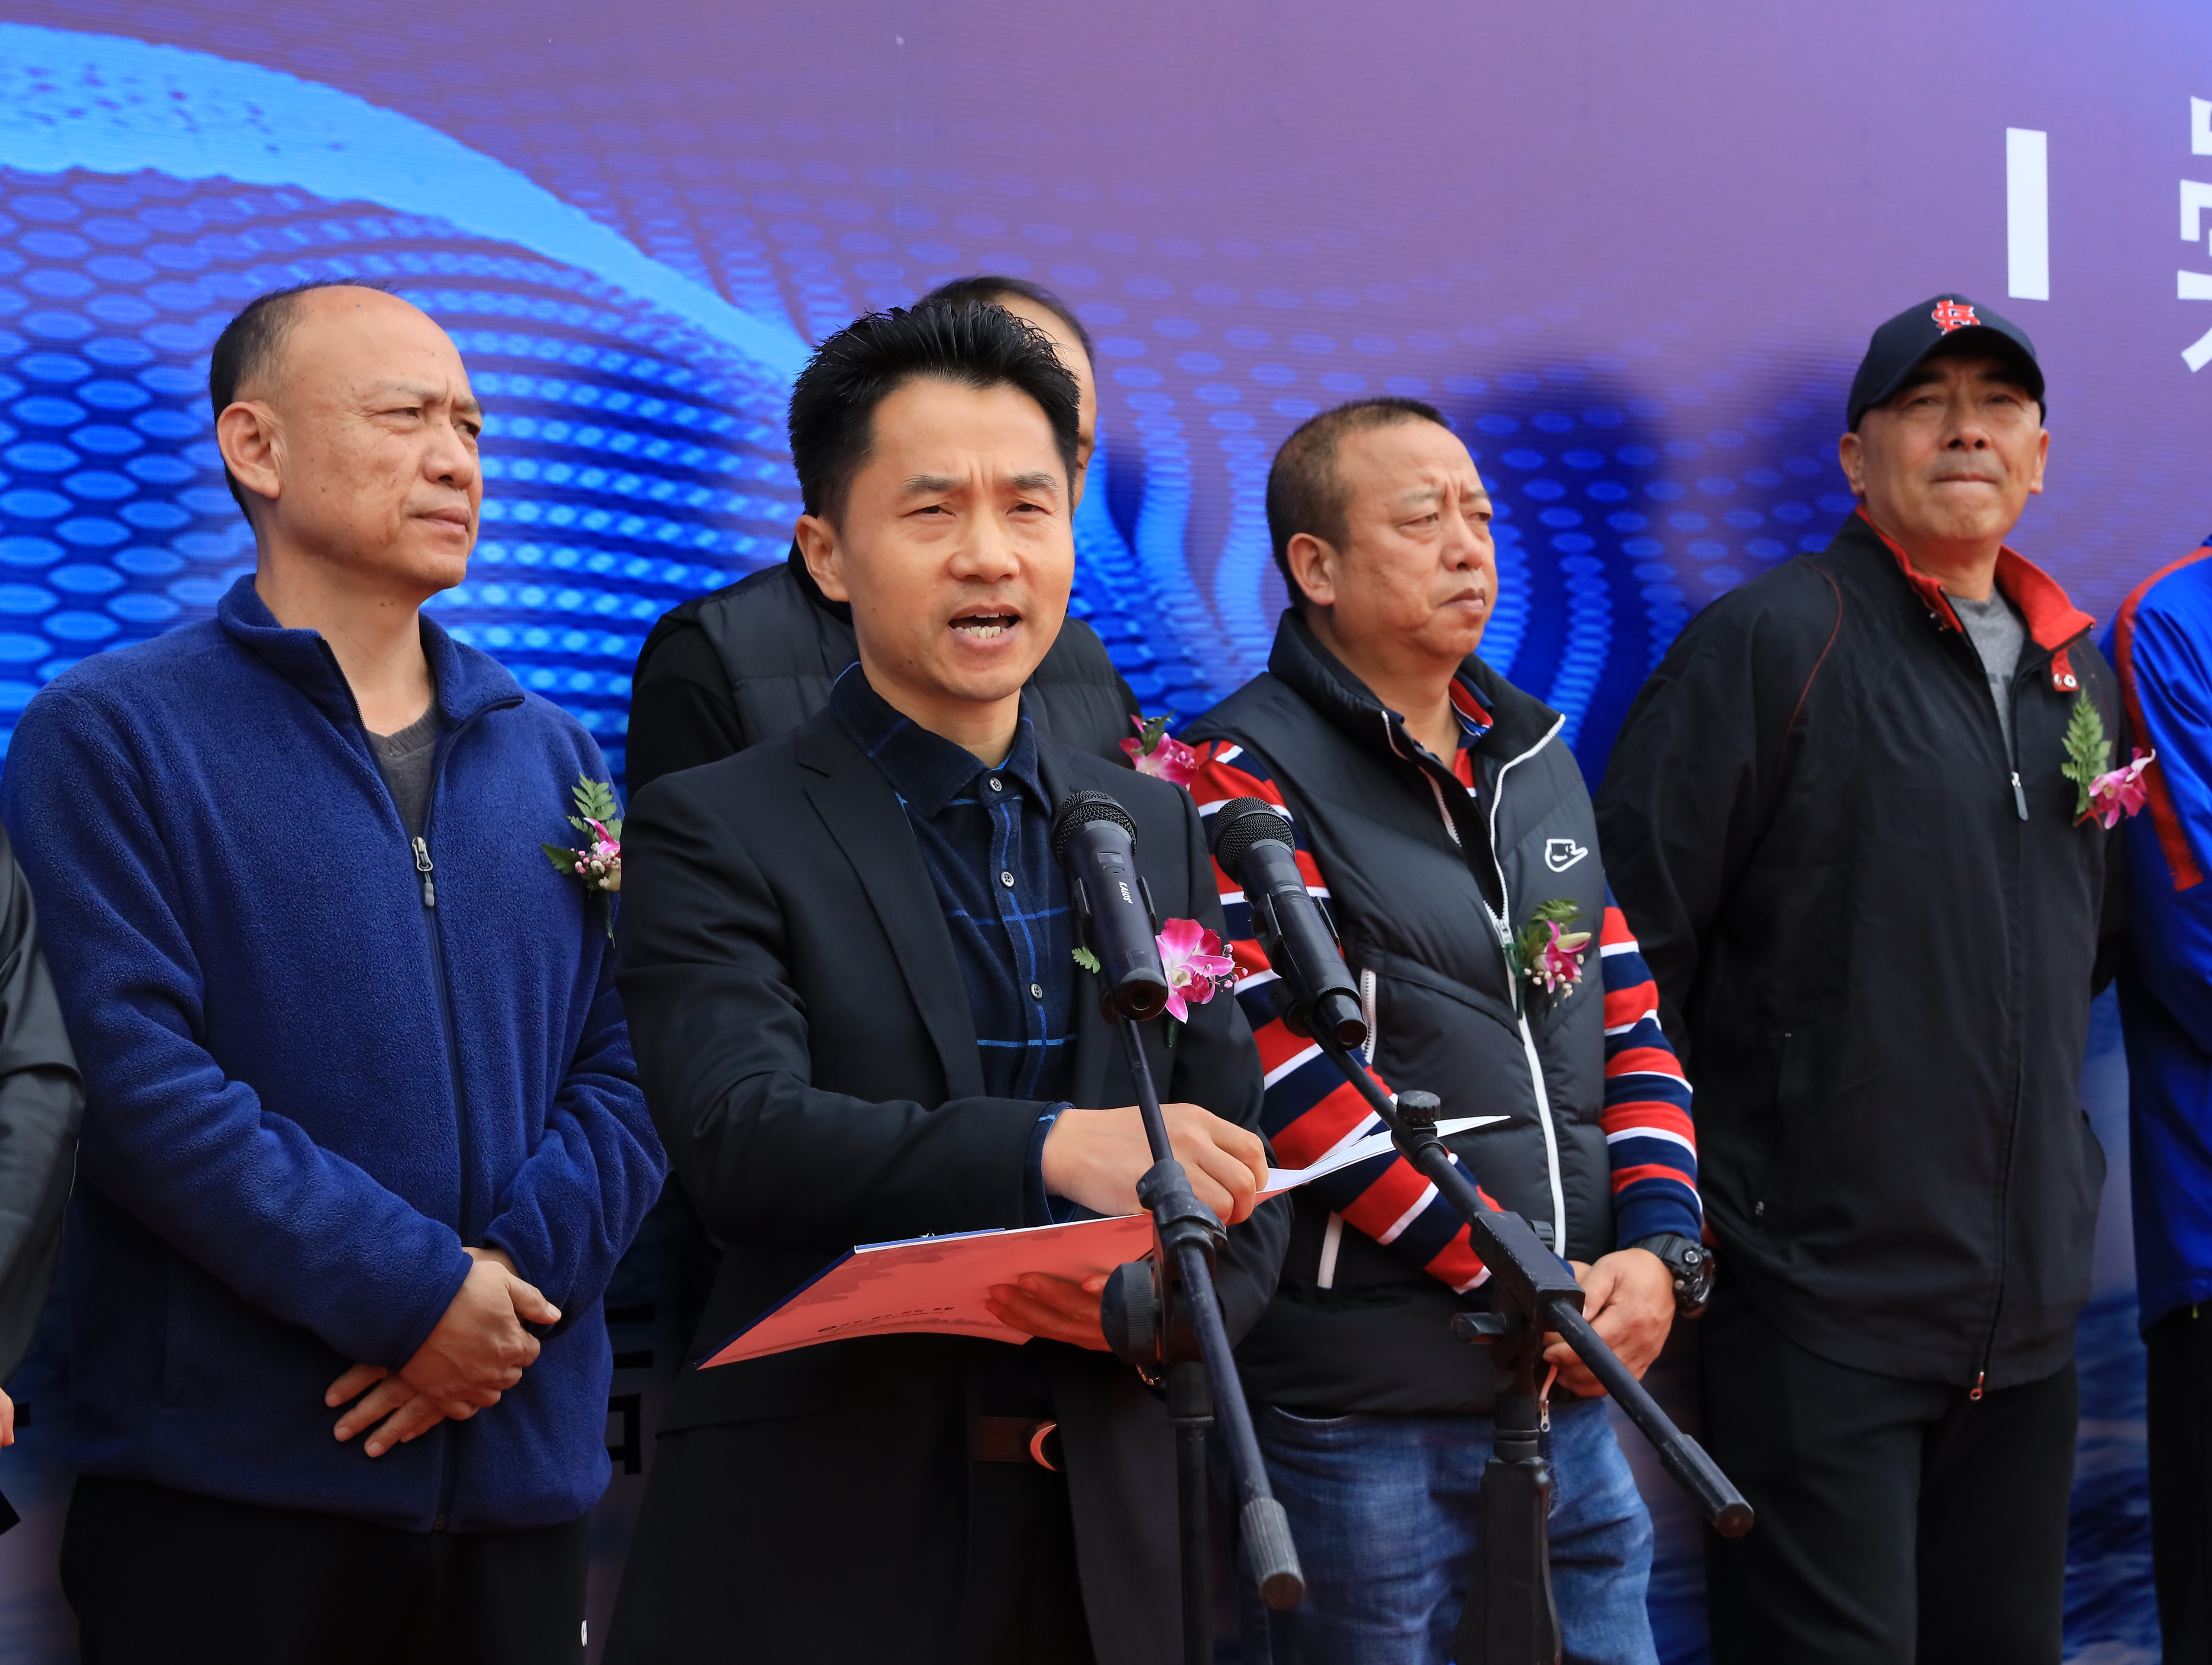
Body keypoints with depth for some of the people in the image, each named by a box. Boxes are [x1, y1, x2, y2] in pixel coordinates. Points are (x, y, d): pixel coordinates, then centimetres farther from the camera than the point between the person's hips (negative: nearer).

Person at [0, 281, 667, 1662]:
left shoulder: (552, 757, 13)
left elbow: (631, 1072, 6)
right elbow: (136, 1075, -13)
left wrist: (517, 1273, -11)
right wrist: (416, 1293, -15)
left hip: (530, 1464, 5)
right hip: (227, 1484, -4)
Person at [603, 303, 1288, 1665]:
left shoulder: (1157, 830, 10)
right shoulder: (712, 834, -4)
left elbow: (1243, 1191, 9)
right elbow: (741, 1138, -19)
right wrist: (1052, 1147, -32)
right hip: (815, 1552, -4)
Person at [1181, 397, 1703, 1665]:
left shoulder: (1536, 755, 15)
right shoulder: (1246, 775, -7)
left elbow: (1631, 1021, 14)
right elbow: (1294, 1079, -15)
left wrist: (1659, 1246, -3)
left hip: (1575, 1386, 6)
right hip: (1366, 1412, -6)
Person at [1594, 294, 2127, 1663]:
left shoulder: (2082, 670, 13)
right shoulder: (1769, 642, -7)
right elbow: (1627, 938, -10)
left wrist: (2059, 1185, 15)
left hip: (2029, 1312, 7)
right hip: (1824, 1300, -6)